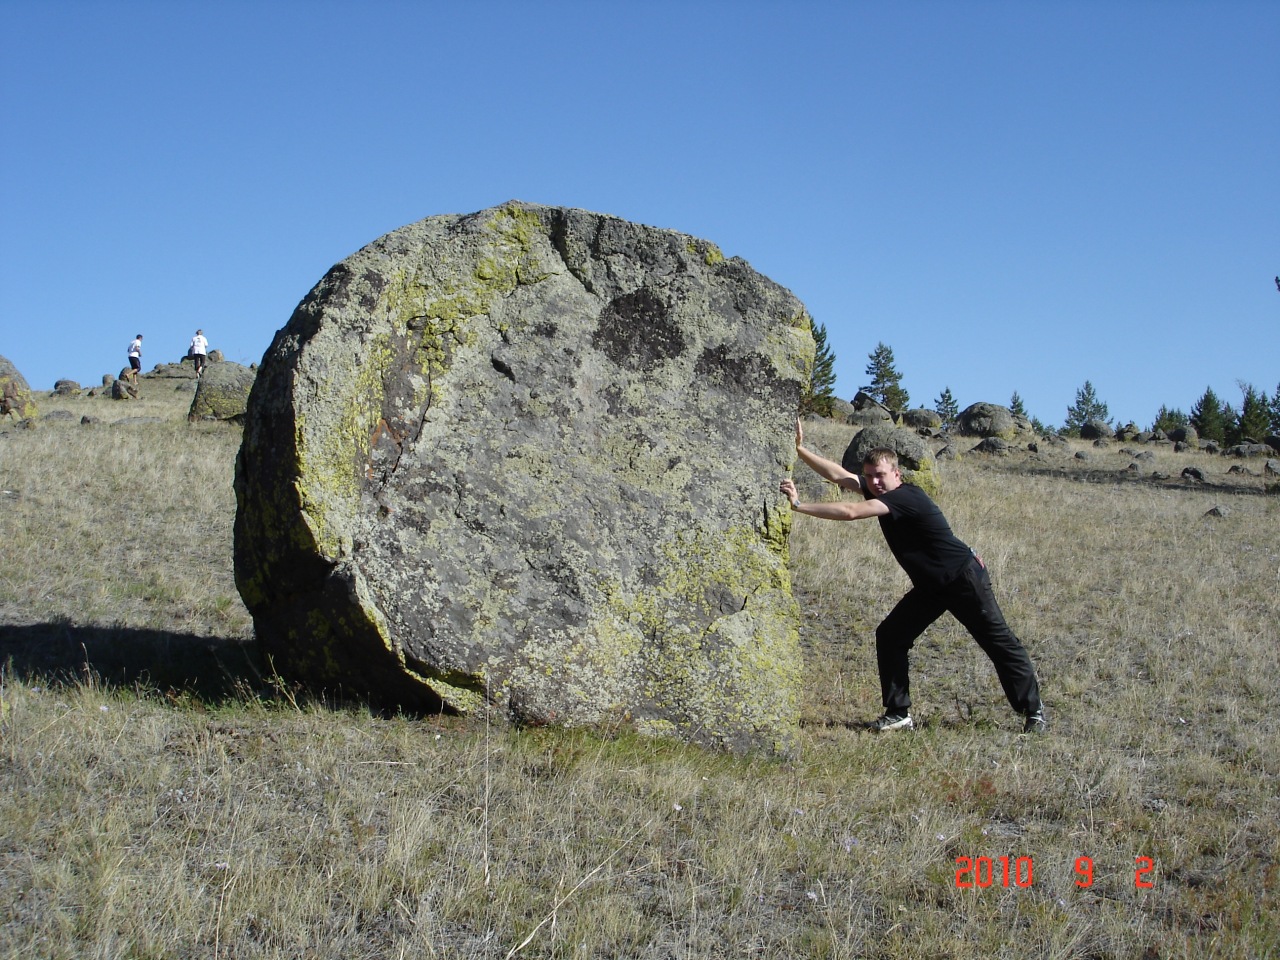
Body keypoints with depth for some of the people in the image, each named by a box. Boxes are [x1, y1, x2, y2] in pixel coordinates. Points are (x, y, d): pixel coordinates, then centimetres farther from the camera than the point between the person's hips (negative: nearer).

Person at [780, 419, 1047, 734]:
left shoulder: (906, 497, -27)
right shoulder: (880, 492, -1)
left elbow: (851, 512, -36)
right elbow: (838, 475, 1)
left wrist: (799, 505, -35)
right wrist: (800, 449, -7)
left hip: (964, 579, -9)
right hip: (930, 587, 9)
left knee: (1000, 643, -1)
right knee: (889, 636, 0)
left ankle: (1033, 711, 10)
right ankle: (898, 714, 3)